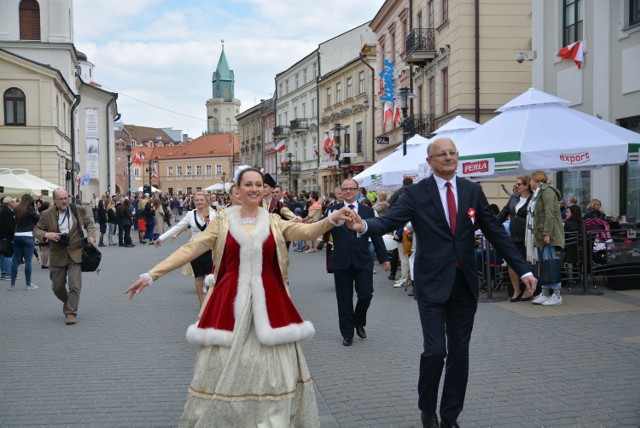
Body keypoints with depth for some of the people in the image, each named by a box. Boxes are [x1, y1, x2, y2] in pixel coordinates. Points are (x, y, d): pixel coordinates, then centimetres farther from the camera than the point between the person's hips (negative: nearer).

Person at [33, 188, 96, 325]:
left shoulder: (78, 210, 0)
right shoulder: (47, 215, -3)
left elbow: (89, 223, 12)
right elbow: (36, 230, 3)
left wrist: (91, 235, -6)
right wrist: (46, 234, -18)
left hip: (75, 253, -1)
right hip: (58, 255, 1)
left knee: (75, 285, -8)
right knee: (57, 286, 12)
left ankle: (71, 312, 1)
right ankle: (67, 301, 42)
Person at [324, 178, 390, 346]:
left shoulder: (368, 211, 6)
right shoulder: (333, 210, 3)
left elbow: (376, 235, 7)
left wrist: (384, 257, 6)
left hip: (363, 261, 0)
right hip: (342, 262, 0)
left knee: (366, 295, -4)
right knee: (344, 299, 6)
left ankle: (359, 323, 25)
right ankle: (347, 333, 19)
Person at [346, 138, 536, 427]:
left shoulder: (472, 191, 6)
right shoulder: (416, 193, -3)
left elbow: (495, 232, 6)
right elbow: (389, 221, -15)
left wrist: (523, 269, 3)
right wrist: (365, 226, -38)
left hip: (465, 283, 4)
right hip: (432, 284, -3)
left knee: (459, 351, 9)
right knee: (435, 350, -6)